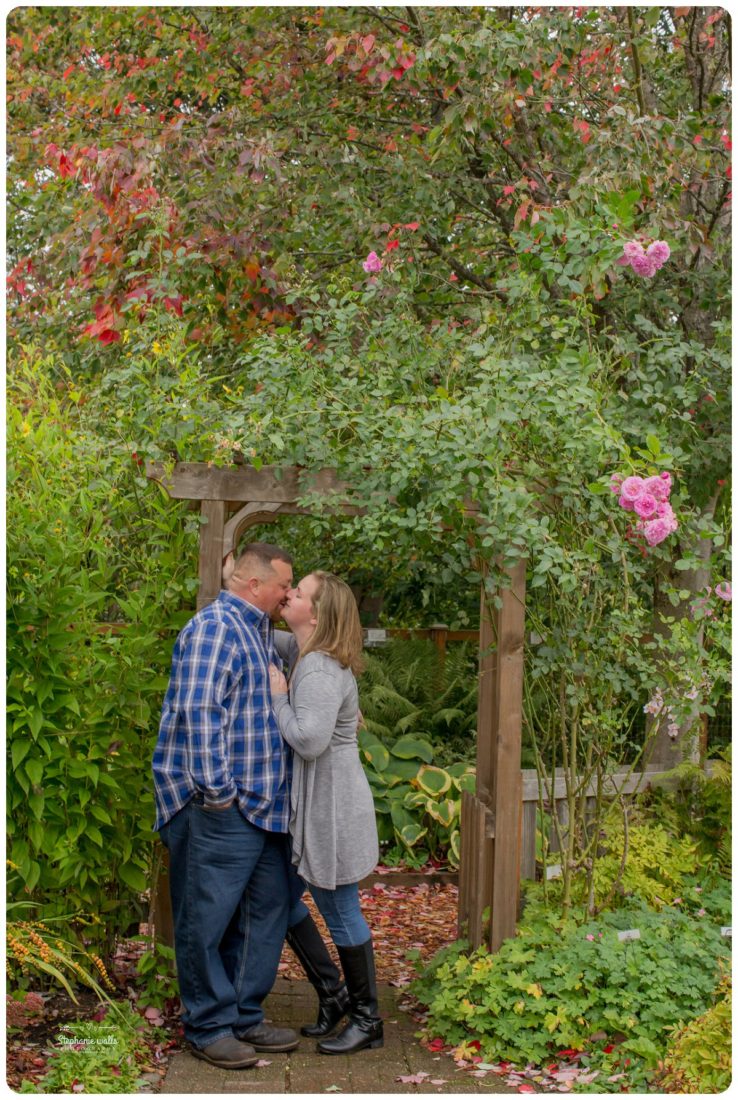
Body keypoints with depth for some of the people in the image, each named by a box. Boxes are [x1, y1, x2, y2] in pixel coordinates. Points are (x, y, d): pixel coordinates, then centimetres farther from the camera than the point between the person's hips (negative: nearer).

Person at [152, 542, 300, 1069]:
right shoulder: (215, 627, -13)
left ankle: (245, 1017, 23)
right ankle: (209, 1026, 11)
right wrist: (216, 790, -21)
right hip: (221, 808, -10)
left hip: (264, 805, 10)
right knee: (209, 918, 0)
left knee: (267, 911, 13)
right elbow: (198, 713, -21)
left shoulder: (260, 631, 18)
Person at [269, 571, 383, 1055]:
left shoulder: (319, 672, -22)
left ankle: (367, 1021, 15)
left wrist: (278, 696, -18)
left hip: (330, 806, -10)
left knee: (341, 914, 1)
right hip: (310, 803, 10)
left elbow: (309, 740, -32)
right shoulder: (305, 653, 7)